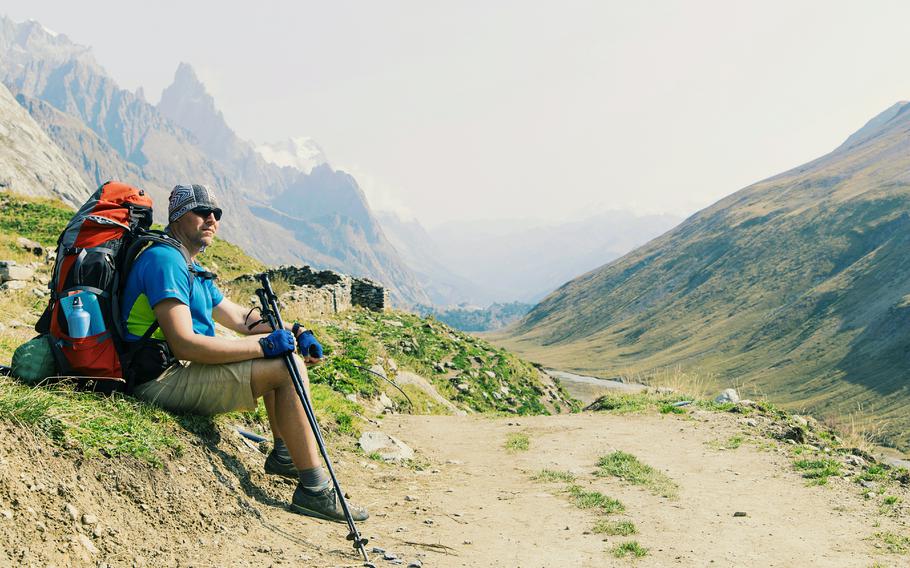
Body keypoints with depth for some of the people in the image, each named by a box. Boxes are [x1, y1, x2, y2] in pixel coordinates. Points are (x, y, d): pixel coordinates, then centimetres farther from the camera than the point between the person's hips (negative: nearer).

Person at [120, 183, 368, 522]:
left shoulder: (193, 269, 19)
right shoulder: (164, 259, -15)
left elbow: (240, 319, 19)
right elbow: (184, 345, -25)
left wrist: (295, 334, 2)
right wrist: (264, 345, -21)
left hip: (188, 368, 11)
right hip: (165, 380, -11)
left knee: (283, 352, 16)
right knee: (287, 369, -17)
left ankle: (283, 454, 20)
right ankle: (313, 491, -14)